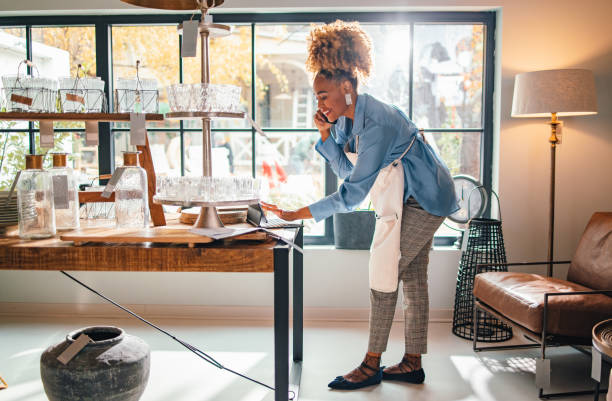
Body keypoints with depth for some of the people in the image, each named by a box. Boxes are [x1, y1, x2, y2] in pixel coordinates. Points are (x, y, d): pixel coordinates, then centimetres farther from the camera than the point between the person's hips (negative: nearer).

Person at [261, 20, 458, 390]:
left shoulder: (376, 124, -30)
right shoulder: (347, 117, 0)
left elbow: (352, 194, -30)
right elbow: (346, 169, 4)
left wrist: (298, 214, -30)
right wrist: (326, 134, -10)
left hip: (424, 200, -9)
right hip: (407, 200, 9)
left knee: (384, 273, -7)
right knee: (413, 277, 11)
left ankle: (371, 366, 4)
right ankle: (413, 363, 21)